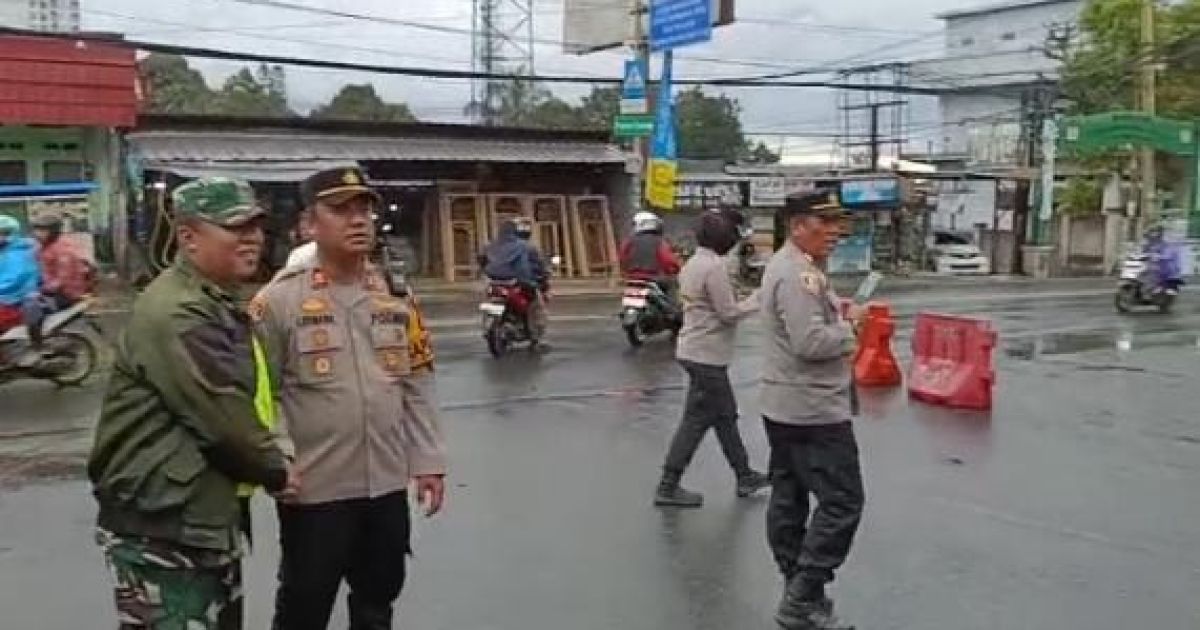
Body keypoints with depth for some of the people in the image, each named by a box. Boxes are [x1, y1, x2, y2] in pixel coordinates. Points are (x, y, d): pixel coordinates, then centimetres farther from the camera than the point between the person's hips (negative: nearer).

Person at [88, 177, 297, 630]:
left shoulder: (218, 305, 13)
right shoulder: (176, 313, -22)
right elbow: (221, 416, -24)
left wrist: (268, 467, 8)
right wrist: (276, 470, -9)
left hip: (209, 516, 11)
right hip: (159, 528, -11)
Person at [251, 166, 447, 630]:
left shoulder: (395, 294, 7)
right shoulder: (279, 299, -8)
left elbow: (416, 386, 10)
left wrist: (428, 461, 7)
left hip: (388, 484, 5)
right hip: (314, 490, -4)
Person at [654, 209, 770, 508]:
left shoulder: (691, 264, 11)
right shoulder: (714, 266, -18)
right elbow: (729, 313, -17)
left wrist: (744, 302, 10)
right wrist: (756, 300, -3)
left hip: (693, 349, 10)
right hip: (707, 355, -10)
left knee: (726, 415, 17)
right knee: (696, 421, -2)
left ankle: (745, 476, 28)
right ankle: (668, 487, 3)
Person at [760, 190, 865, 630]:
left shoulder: (787, 265, 15)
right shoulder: (799, 273, -20)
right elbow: (811, 342, -28)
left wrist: (840, 313, 7)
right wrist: (855, 330, -13)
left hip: (784, 406, 11)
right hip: (812, 409, -11)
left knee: (788, 499, 13)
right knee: (842, 502, -5)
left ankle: (798, 594, 22)